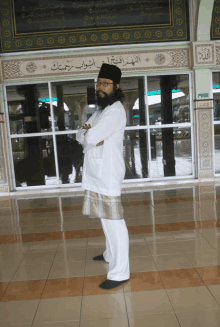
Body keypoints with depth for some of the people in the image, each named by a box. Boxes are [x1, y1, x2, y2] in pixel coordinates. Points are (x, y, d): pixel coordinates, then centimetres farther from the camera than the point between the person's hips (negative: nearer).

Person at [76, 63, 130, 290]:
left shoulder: (115, 111, -14)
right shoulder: (101, 109, 18)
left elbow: (90, 137, -23)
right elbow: (80, 136, 13)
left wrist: (87, 133, 0)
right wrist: (88, 134, -9)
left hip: (108, 174, -10)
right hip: (97, 173, 10)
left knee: (113, 221, -6)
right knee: (106, 218, 21)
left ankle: (120, 273, 1)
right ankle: (110, 254, 39)